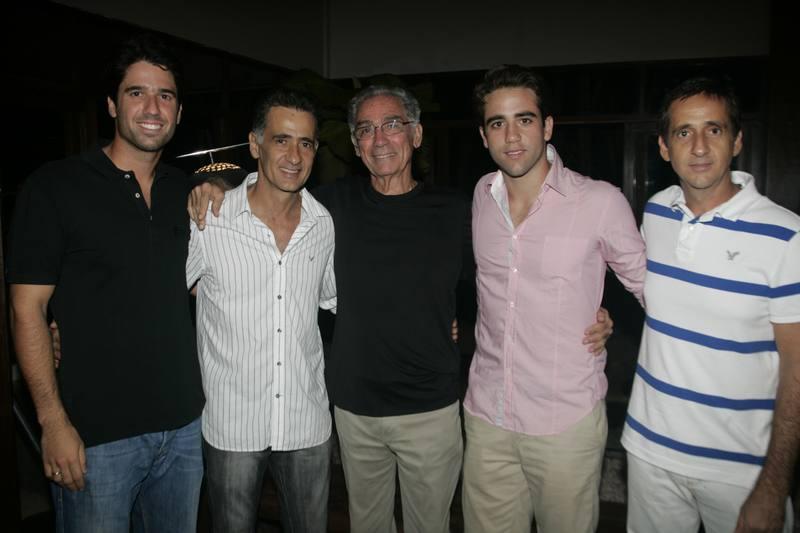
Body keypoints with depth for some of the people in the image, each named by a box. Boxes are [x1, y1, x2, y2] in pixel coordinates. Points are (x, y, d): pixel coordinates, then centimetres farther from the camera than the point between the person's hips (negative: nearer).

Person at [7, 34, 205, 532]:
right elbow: (27, 310, -9)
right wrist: (53, 422, -12)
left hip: (184, 426, 5)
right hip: (96, 435, -4)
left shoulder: (190, 192, 7)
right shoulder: (54, 187, -6)